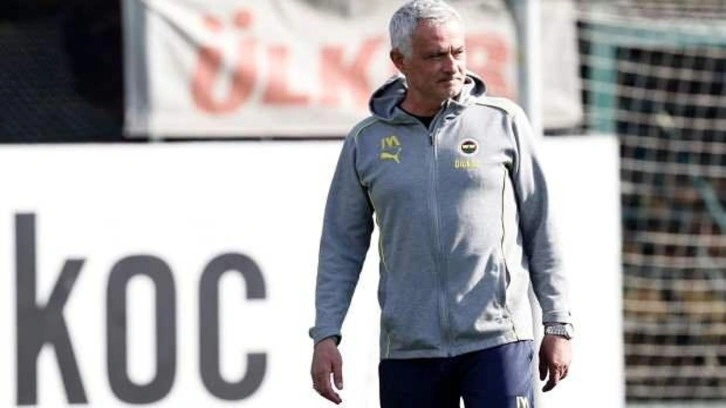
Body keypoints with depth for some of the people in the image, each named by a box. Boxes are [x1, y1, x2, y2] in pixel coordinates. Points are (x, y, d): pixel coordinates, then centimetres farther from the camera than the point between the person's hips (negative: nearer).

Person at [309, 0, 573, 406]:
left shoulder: (503, 122, 4)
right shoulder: (366, 142, 8)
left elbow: (541, 228, 7)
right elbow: (342, 247, 11)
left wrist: (557, 325, 5)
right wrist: (326, 335, 2)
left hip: (497, 340, -2)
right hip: (408, 349, 2)